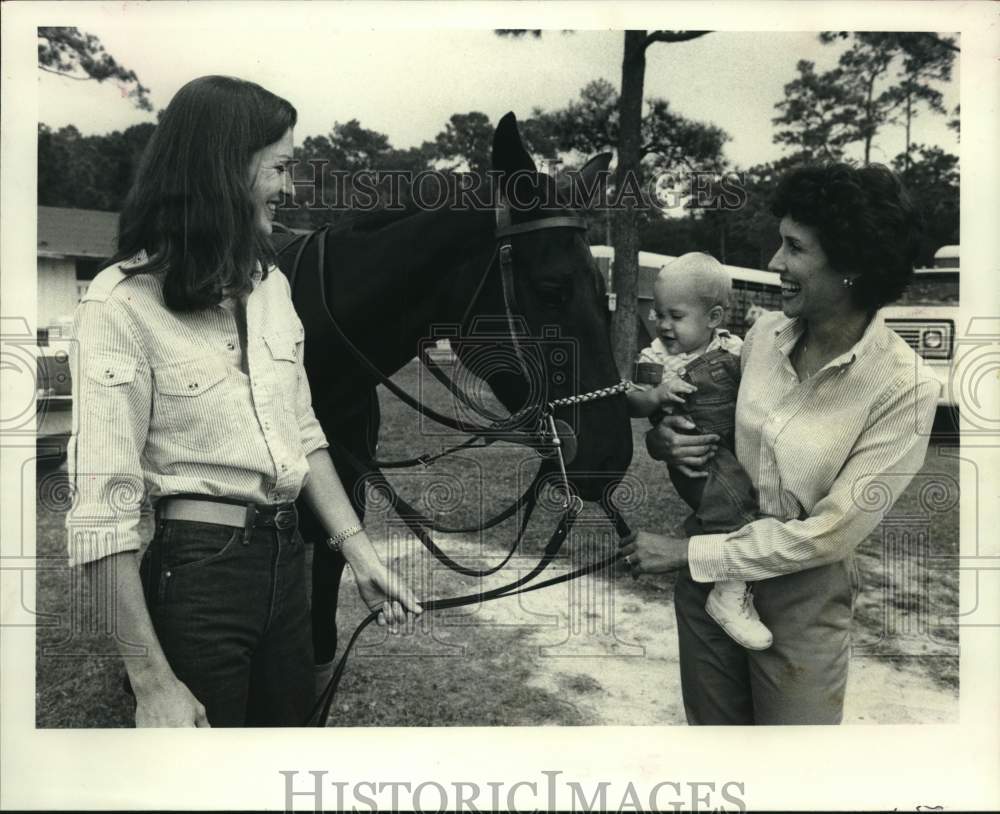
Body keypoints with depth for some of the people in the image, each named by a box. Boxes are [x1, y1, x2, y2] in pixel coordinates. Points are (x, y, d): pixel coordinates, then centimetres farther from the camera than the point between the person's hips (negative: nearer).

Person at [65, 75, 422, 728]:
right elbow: (105, 510, -18)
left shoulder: (270, 284, 5)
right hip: (198, 571, -6)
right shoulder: (121, 303, -16)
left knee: (293, 716, 21)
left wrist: (363, 556, 5)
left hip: (288, 558, 7)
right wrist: (152, 684, -19)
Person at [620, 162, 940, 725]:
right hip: (709, 576, 4)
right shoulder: (765, 335, -5)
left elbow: (831, 532, -20)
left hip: (802, 599, -4)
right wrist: (665, 440, -13)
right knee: (710, 726, 20)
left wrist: (688, 553, -18)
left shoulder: (905, 387, -19)